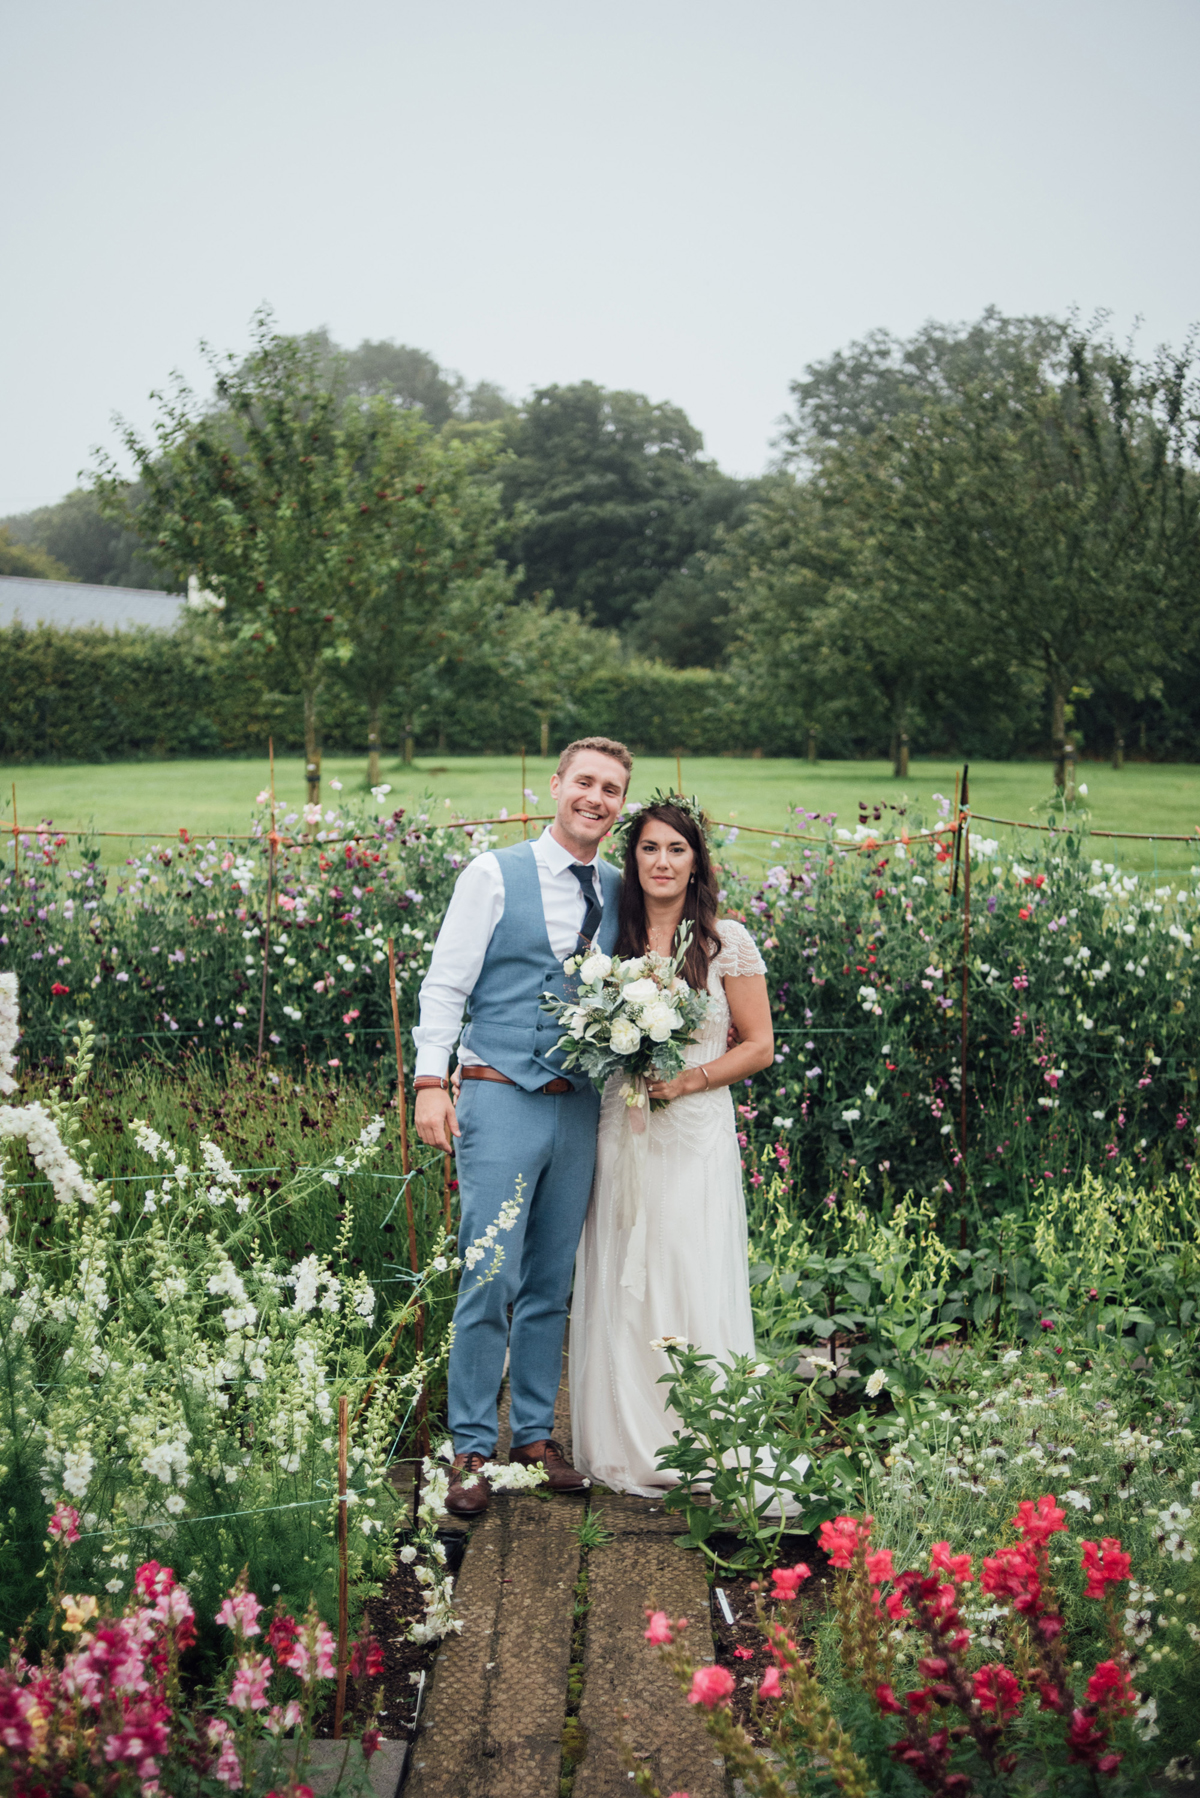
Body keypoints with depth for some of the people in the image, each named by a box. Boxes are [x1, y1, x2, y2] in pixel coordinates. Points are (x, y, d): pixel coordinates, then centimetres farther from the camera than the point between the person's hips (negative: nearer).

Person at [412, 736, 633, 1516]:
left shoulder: (616, 891, 11)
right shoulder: (495, 874, -2)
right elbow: (445, 984, -4)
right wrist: (431, 1080, -12)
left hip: (580, 1105, 4)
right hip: (502, 1099, -4)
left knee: (553, 1283, 11)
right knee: (490, 1280, -6)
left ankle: (535, 1434, 23)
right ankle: (472, 1450, 4)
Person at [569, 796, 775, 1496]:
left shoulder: (728, 940, -1)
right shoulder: (613, 938, 7)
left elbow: (759, 1046, 1)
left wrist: (687, 1080, -12)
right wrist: (622, 1066, -4)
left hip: (697, 1133, -3)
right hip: (621, 1129, 3)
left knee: (696, 1280, -2)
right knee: (622, 1285, 4)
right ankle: (631, 1449, 15)